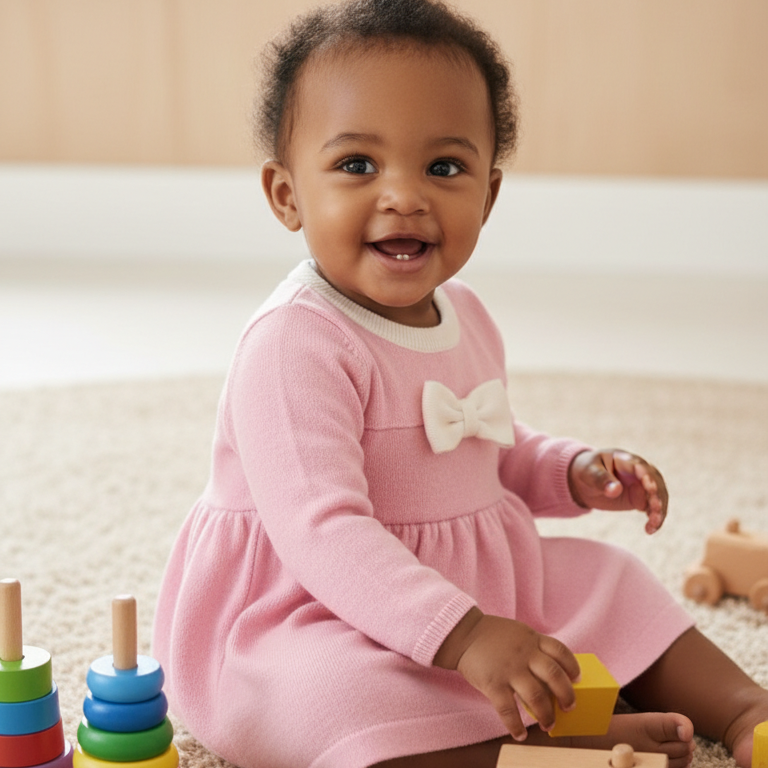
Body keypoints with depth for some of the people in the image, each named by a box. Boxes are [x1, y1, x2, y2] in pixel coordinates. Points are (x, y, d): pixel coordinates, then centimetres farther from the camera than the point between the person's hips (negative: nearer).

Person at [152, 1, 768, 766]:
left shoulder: (463, 316, 5)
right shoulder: (295, 345, -27)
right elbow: (321, 530, -35)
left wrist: (575, 471, 2)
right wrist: (462, 634, -42)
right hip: (307, 625, -8)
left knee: (607, 579, 7)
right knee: (348, 694, -38)